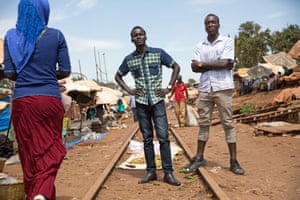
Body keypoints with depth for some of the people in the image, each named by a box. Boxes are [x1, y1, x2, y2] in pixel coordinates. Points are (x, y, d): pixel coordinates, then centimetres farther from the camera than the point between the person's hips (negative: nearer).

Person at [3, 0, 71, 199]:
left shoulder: (12, 36, 3)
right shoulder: (56, 35, 0)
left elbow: (9, 73, 0)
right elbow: (65, 71, 0)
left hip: (22, 100, 2)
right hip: (50, 99, -1)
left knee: (29, 151, 12)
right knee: (49, 149, 8)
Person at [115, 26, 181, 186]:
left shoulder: (158, 53, -1)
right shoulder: (129, 59, 5)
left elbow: (176, 67, 6)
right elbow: (118, 76, 19)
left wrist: (169, 88, -1)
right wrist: (128, 90, 4)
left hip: (157, 100, -2)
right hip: (141, 102, 2)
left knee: (163, 136, -6)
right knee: (147, 138, 7)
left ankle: (168, 173, 0)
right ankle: (151, 171, 15)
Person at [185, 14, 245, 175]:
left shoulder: (227, 42, 4)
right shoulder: (200, 46, 14)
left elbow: (228, 64, -9)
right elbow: (194, 67, 2)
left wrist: (203, 64, -4)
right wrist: (217, 65, -8)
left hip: (223, 88, -3)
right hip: (204, 89, 4)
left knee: (228, 124, -1)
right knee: (203, 123, 7)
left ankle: (234, 161, 5)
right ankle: (199, 158, 14)